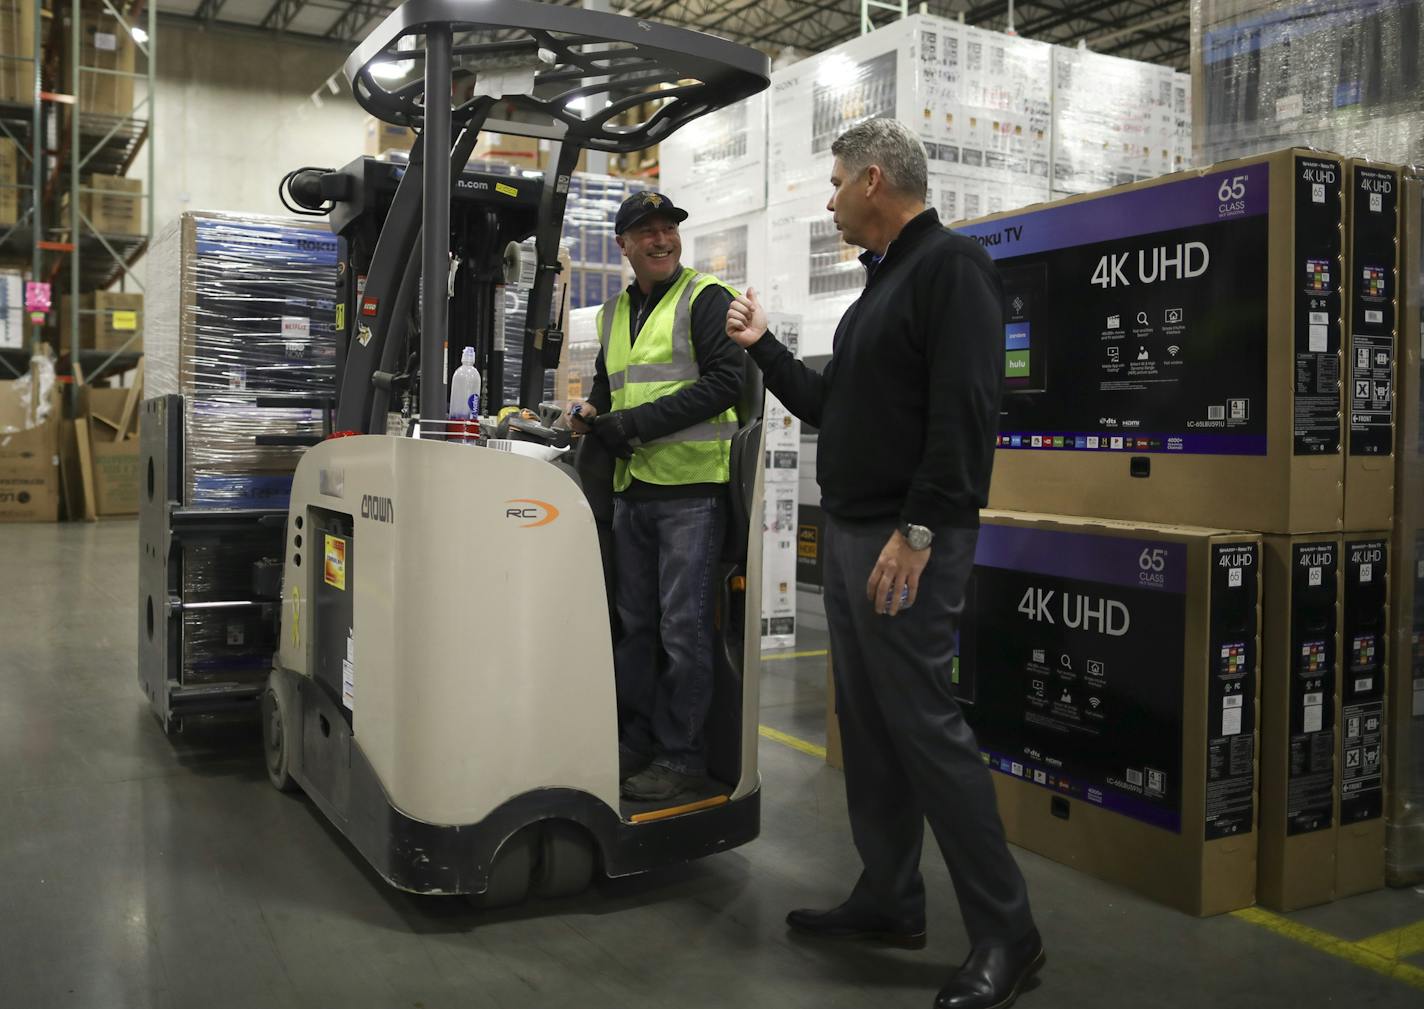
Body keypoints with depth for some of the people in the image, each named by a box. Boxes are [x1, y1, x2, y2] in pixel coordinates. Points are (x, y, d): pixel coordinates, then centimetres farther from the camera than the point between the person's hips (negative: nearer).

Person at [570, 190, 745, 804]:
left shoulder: (706, 298, -4)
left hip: (691, 485, -7)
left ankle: (681, 757, 8)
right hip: (632, 488, 7)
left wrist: (638, 422, -17)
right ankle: (636, 743, 25)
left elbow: (724, 382, -16)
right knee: (634, 622, 13)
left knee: (683, 627, -3)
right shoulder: (615, 314, 17)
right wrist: (592, 413, 4)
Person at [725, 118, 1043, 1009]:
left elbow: (966, 411, -21)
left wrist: (919, 531, -24)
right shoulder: (882, 283, 20)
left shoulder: (951, 266, -10)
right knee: (869, 724, 13)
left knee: (926, 725, -8)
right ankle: (890, 901, 25)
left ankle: (1006, 934, 3)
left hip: (908, 543, -10)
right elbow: (833, 407, 23)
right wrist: (763, 347, 22)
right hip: (851, 534, 10)